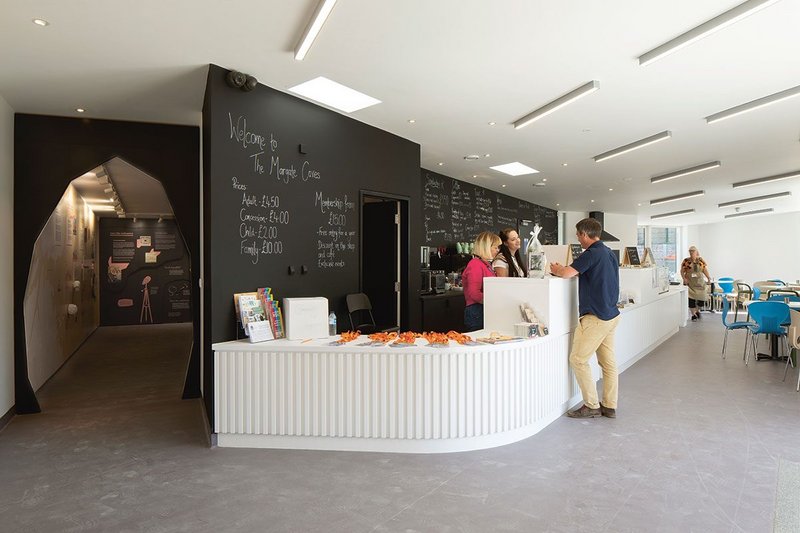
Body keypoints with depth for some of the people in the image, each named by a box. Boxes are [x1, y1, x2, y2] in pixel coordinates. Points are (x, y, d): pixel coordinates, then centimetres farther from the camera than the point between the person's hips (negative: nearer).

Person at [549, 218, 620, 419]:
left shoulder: (592, 254, -17)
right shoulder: (609, 253, 13)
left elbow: (567, 273, -26)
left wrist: (556, 269, -3)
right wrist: (563, 269, 18)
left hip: (596, 317, -9)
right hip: (611, 314, 9)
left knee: (578, 359, -1)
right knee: (608, 361, 12)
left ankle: (591, 406, 4)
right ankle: (609, 406, 20)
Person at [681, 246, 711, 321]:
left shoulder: (701, 260, 5)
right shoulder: (686, 261, -2)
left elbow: (705, 270, 3)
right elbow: (682, 271, 0)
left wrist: (708, 277, -12)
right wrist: (684, 278, -15)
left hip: (699, 283, 2)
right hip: (690, 283, -2)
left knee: (701, 298, 4)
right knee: (691, 299, -8)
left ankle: (697, 310, 31)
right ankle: (693, 314, 6)